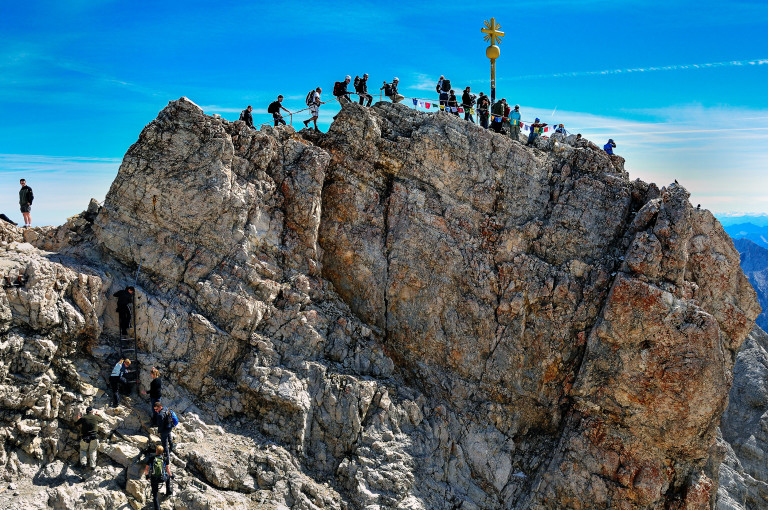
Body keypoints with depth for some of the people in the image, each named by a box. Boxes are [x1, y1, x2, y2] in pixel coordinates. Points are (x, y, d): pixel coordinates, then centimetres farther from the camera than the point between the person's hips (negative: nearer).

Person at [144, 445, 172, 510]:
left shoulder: (151, 458, -4)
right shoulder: (165, 458, -3)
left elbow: (146, 469, 0)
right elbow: (168, 469, -2)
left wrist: (146, 475, 21)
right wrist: (170, 475, 17)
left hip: (153, 479, 0)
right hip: (162, 478, 1)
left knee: (155, 495, 12)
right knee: (168, 476, 36)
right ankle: (168, 492, 38)